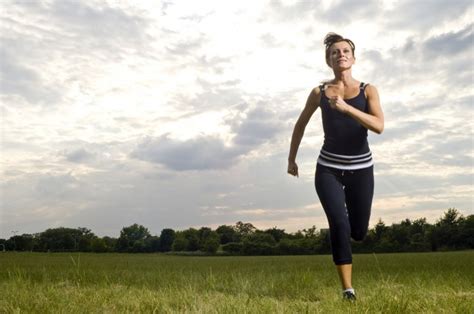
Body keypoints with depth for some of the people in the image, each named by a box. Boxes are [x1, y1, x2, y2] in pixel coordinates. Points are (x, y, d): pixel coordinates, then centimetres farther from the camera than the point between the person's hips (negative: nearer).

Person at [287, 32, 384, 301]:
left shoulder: (368, 90, -1)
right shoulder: (319, 93, 1)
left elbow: (379, 126, -17)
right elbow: (301, 124, 15)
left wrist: (346, 107, -29)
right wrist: (292, 158, 17)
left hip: (361, 169, 1)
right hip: (328, 168, -1)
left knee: (358, 233, 9)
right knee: (339, 225, -19)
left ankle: (343, 235, 48)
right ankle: (348, 288, -7)